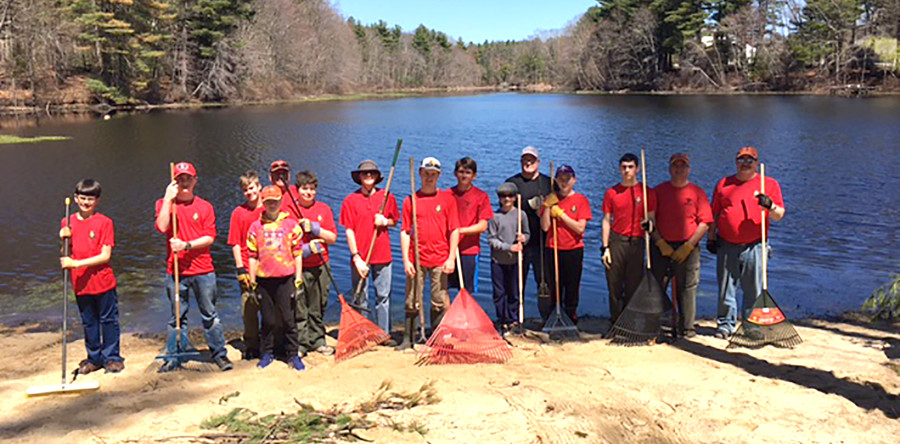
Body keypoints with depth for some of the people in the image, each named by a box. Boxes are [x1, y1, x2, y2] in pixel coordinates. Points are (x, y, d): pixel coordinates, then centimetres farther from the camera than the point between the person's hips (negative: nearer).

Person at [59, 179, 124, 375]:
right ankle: (94, 358, 26)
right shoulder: (68, 222, 5)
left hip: (103, 281, -4)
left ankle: (112, 357, 18)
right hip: (80, 283, 4)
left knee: (108, 320, 6)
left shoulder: (104, 222, -8)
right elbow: (66, 255, 8)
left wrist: (76, 263, -19)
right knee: (89, 322, 14)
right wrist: (65, 240, -11)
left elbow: (105, 255, -13)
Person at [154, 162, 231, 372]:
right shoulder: (164, 204, 6)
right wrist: (168, 198, -12)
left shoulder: (205, 206, 6)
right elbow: (162, 227, -13)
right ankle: (173, 357, 16)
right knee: (177, 316, 7)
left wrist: (187, 245, -15)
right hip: (176, 271, 0)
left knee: (210, 315, 5)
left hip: (203, 271, 0)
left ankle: (220, 354, 12)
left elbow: (210, 237, -2)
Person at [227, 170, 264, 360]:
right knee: (249, 310, 3)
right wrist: (240, 269, -6)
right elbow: (235, 244, 0)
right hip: (248, 270, -1)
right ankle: (251, 346, 16)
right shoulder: (239, 212, 2)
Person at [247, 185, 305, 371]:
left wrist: (298, 279, 1)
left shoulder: (291, 224, 5)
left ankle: (293, 354, 10)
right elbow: (252, 256, 9)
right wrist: (252, 280, 6)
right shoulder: (255, 227, 8)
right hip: (264, 279, 1)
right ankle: (267, 353, 20)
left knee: (288, 318, 1)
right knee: (268, 319, 8)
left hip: (285, 278, -1)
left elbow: (297, 253, 5)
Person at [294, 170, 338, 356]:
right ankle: (301, 343, 7)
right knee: (299, 308, -2)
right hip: (298, 266, -2)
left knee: (318, 307, 9)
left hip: (320, 266, 2)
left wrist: (314, 228, -12)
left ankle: (317, 341, 20)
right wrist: (303, 249, -14)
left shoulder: (323, 208, 8)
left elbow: (332, 237, 3)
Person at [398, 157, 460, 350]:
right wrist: (405, 259, -3)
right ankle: (408, 339, 12)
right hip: (416, 259, 1)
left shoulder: (447, 198, 5)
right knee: (412, 302, 4)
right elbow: (405, 231, 5)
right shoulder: (410, 200, 6)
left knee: (440, 303, 3)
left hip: (440, 259, 0)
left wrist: (452, 257, -4)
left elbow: (454, 230, 3)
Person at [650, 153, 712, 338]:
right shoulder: (658, 191, 8)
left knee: (687, 289, 2)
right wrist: (660, 243, -7)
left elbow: (705, 222, 0)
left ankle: (687, 327, 12)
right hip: (661, 247, 1)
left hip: (687, 249, -1)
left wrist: (688, 246, -8)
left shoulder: (697, 192, 5)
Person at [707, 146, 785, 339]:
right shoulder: (724, 184, 12)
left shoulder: (770, 184, 7)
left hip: (754, 247, -1)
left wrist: (770, 206, -19)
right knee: (726, 288, 5)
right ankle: (726, 324, 16)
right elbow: (714, 214, 15)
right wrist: (711, 238, 10)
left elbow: (779, 215, 1)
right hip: (726, 246, 2)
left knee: (753, 289, 2)